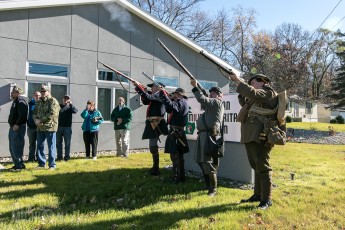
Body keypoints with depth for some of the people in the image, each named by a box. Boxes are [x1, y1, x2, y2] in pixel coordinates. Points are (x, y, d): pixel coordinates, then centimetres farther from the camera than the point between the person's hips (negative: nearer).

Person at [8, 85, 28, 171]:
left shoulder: (20, 100, -12)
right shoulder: (16, 101, 20)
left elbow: (22, 114, -23)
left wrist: (17, 124, -25)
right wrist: (12, 125, 14)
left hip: (18, 127, -11)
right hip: (13, 127, 11)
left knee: (16, 148, -8)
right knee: (12, 148, 14)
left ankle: (20, 165, -1)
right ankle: (17, 164, 21)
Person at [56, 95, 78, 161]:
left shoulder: (69, 107, 5)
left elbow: (75, 111, -16)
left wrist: (71, 104, -25)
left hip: (67, 127, -2)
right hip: (59, 127, 2)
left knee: (67, 143, 1)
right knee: (58, 143, 7)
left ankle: (67, 156, 8)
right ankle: (59, 156, 15)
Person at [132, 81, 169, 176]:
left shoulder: (160, 94, -10)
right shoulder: (155, 96, 19)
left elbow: (148, 97, -24)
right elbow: (145, 101, 23)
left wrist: (139, 86, -20)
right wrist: (140, 89, 12)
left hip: (156, 124, -10)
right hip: (153, 124, 10)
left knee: (153, 147, -8)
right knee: (153, 146, 18)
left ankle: (156, 170, -2)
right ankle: (155, 167, 31)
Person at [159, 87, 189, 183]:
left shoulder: (181, 102, -13)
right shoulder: (182, 103, 18)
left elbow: (170, 105, -31)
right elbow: (169, 109, 21)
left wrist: (162, 93, -23)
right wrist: (166, 95, 8)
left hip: (175, 131, -10)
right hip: (179, 131, 10)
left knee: (174, 155, -6)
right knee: (179, 155, 15)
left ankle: (176, 178, -2)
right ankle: (181, 176, 23)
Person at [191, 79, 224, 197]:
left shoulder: (217, 102, -4)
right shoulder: (211, 105, 26)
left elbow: (202, 100, -17)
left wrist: (195, 87, -10)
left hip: (210, 135, -10)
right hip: (204, 135, 10)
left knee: (208, 162, -10)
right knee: (201, 160, 16)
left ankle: (213, 189, -2)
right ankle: (208, 184, 29)